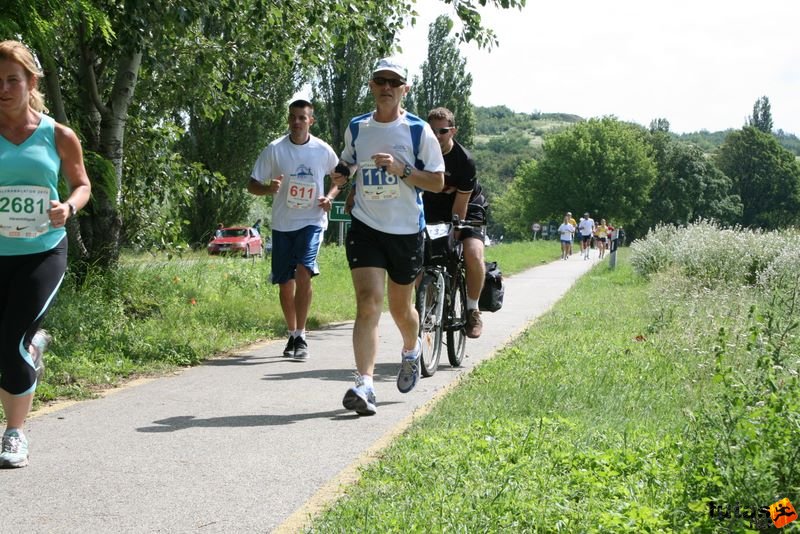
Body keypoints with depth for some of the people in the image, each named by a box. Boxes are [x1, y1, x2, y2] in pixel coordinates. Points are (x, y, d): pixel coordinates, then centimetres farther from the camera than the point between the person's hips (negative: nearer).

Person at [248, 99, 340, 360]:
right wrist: (269, 189, -23)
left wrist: (329, 197, -4)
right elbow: (252, 185, -1)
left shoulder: (322, 150, -2)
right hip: (282, 224, 2)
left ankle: (301, 336, -15)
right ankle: (292, 334, 27)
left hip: (312, 222, -1)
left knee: (303, 272, -21)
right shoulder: (274, 149, -4)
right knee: (285, 283, 7)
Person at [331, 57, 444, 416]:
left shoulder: (418, 130, -3)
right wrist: (342, 177, 2)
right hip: (365, 227, 1)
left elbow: (437, 182, -4)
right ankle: (364, 385, -23)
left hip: (406, 229, -1)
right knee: (368, 302, -16)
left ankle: (411, 352, 46)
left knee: (400, 308, 13)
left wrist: (400, 169, -18)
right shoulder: (356, 128, 7)